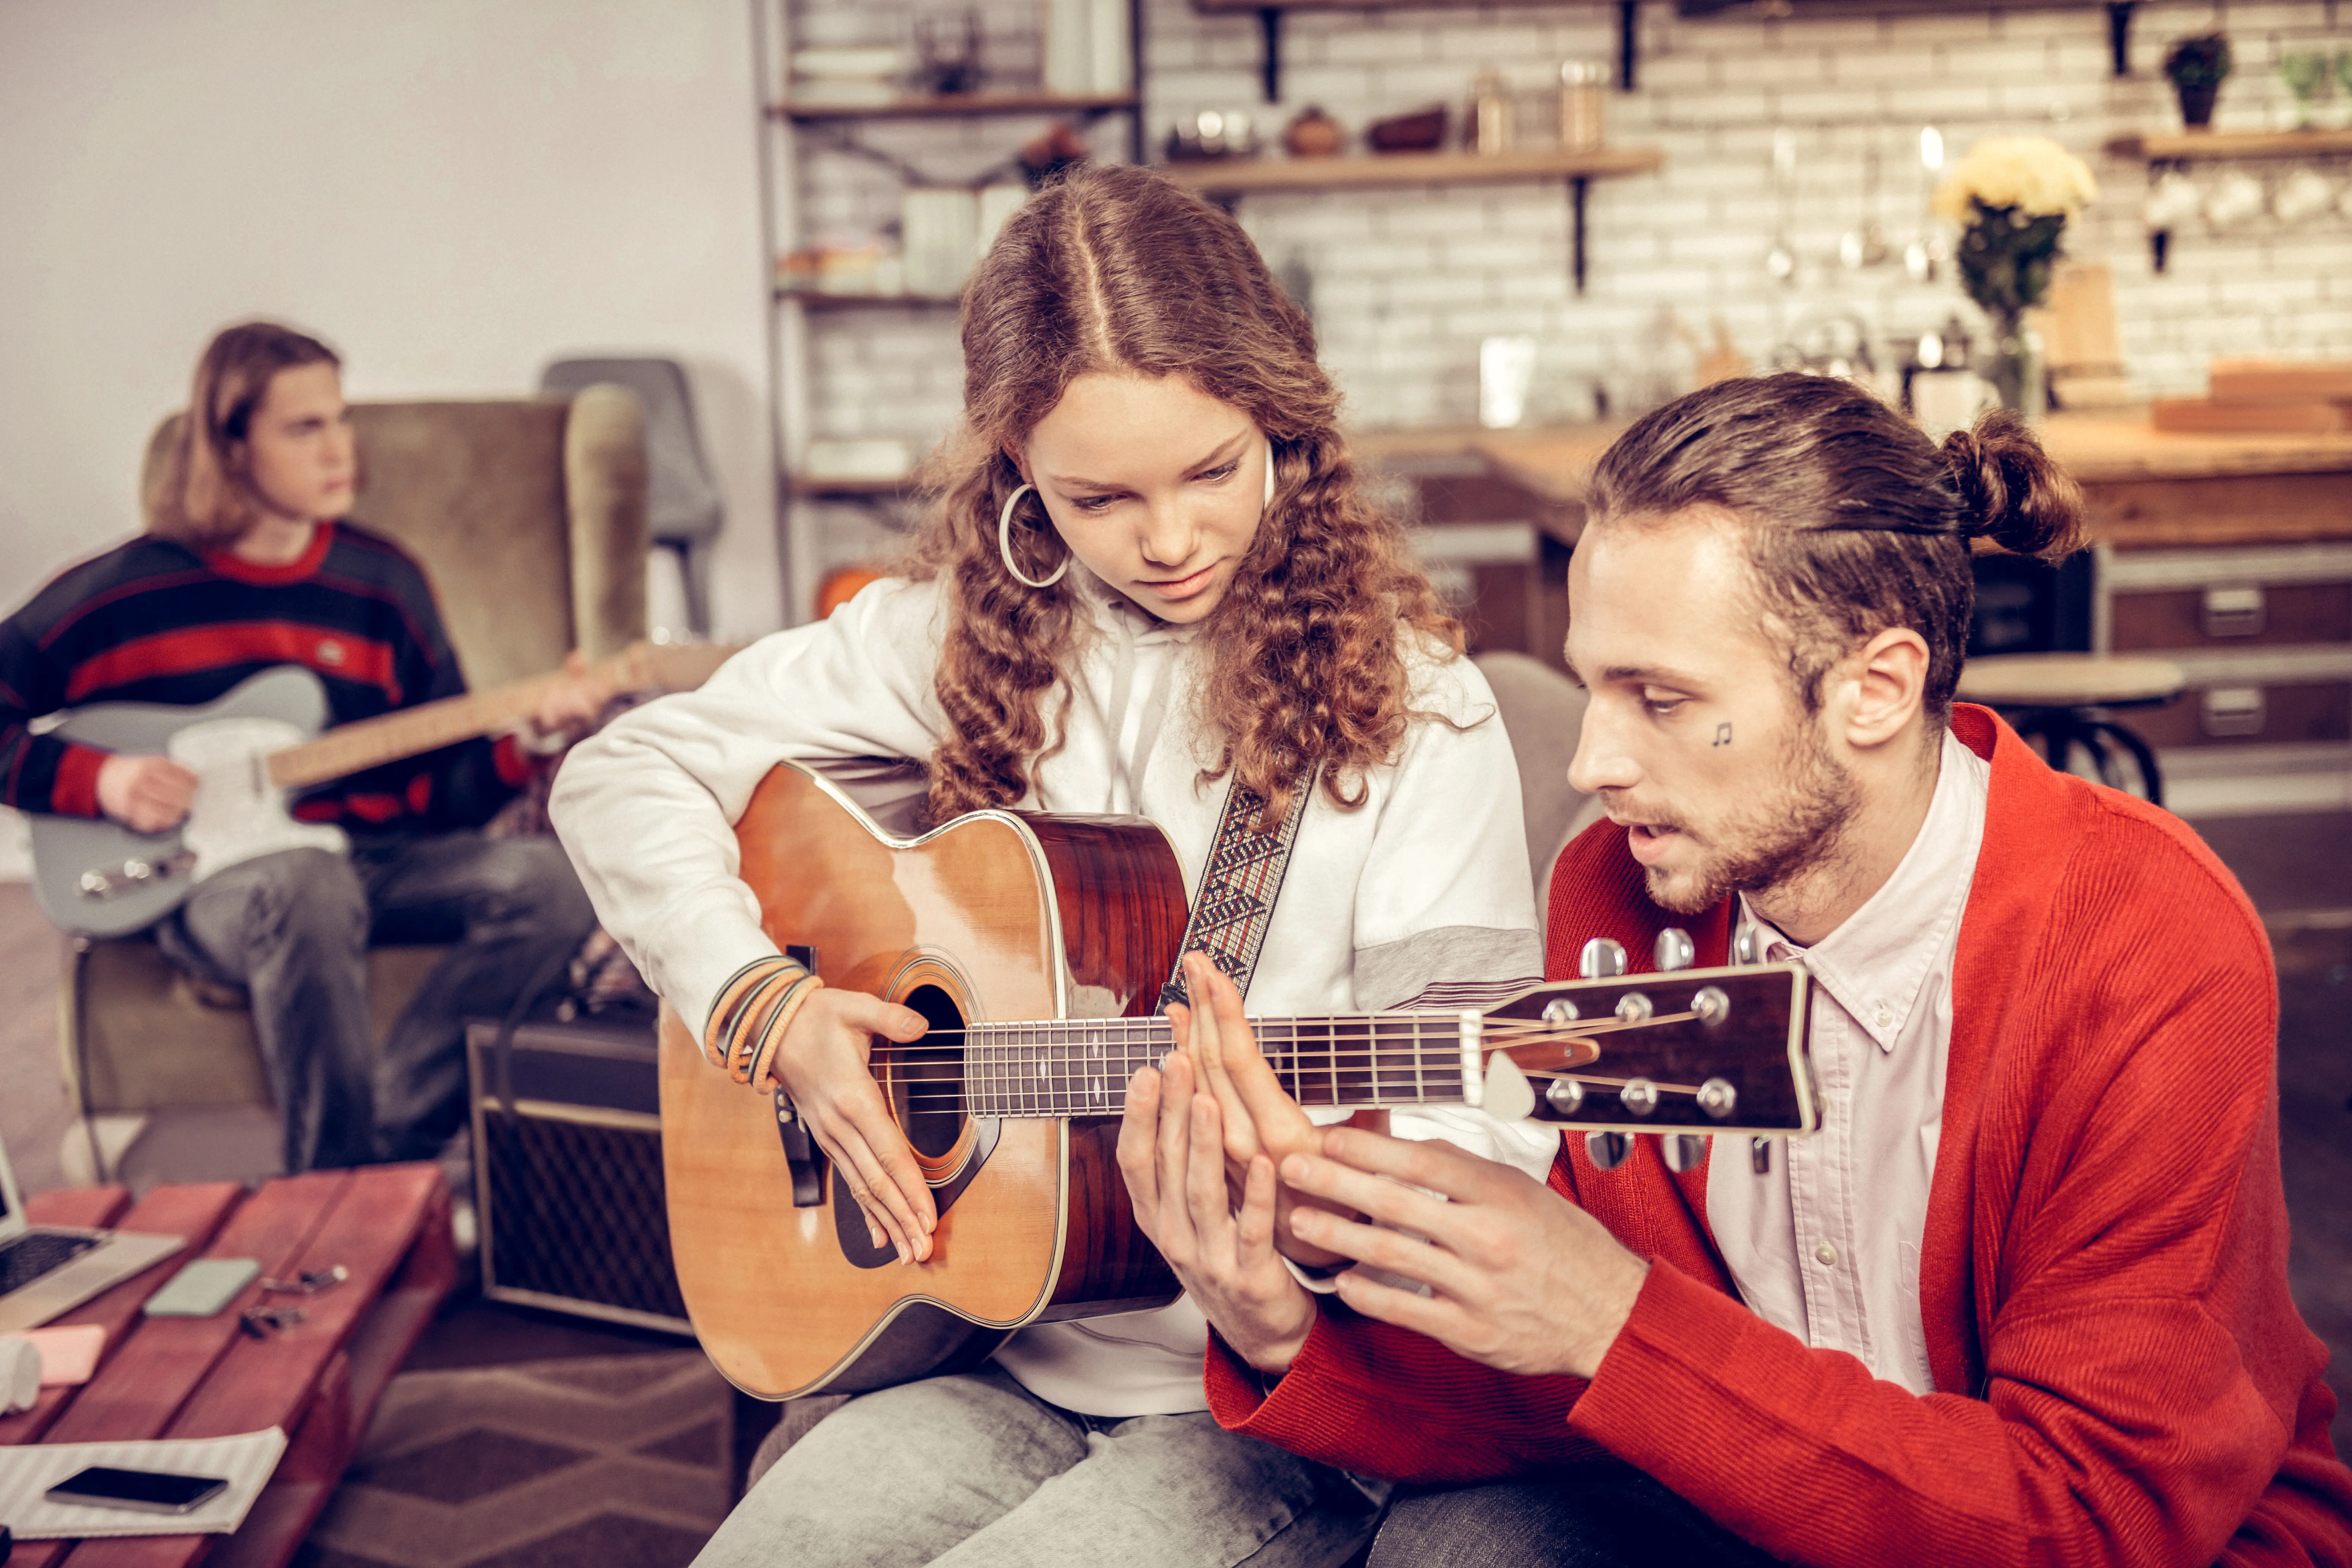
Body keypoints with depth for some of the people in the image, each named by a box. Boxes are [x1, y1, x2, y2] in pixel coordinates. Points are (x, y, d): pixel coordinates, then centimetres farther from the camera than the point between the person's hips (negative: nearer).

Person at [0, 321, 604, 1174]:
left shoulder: (383, 583, 10)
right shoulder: (119, 592, 1)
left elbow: (445, 787, 9)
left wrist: (524, 738, -9)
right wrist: (97, 779, -7)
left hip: (372, 854, 4)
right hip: (205, 880, -4)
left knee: (547, 878, -24)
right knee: (307, 888, -39)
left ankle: (396, 1143, -22)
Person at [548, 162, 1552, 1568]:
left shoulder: (1413, 706, -9)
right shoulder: (971, 636, 3)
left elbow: (1479, 1128, -13)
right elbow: (624, 776, 6)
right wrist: (765, 1003, -8)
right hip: (1004, 1349, 4)